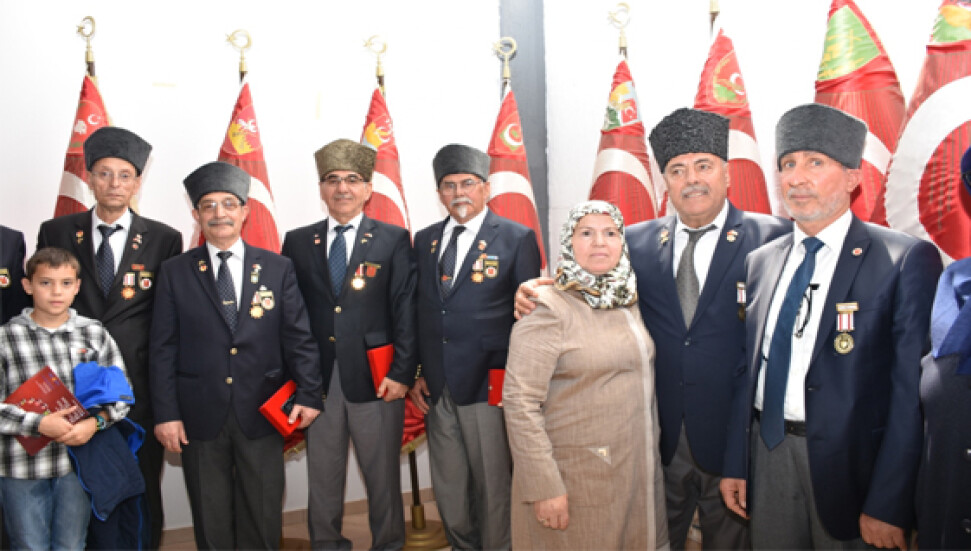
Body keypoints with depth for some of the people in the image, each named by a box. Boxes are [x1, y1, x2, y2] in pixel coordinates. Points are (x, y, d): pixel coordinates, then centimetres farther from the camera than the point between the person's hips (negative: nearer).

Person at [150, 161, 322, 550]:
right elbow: (163, 348, 2)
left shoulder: (278, 269, 3)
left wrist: (308, 394, -7)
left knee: (262, 519, 10)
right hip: (200, 416, 0)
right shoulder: (175, 273, 3)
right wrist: (166, 413, -4)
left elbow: (299, 338, 1)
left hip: (261, 414, 0)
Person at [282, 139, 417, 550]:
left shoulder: (394, 240, 2)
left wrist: (403, 373, -10)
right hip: (318, 379, 2)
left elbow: (406, 311, -3)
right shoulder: (297, 242, 9)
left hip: (375, 380, -2)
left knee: (383, 478, 9)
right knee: (321, 478, 13)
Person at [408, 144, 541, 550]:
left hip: (488, 386, -4)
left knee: (493, 485, 8)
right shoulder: (424, 240, 10)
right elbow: (419, 312, 12)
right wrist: (417, 374, 7)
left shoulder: (518, 238, -4)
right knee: (447, 487, 17)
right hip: (436, 388, 5)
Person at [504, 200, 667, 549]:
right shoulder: (549, 308, -15)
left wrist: (652, 457, 10)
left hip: (637, 470, 7)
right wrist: (543, 486, -21)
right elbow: (520, 401, -19)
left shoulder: (628, 302, 7)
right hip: (574, 477, -7)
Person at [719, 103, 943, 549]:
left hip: (850, 462, -4)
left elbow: (911, 390, -13)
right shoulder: (759, 262, 6)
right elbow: (748, 368, 9)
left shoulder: (908, 260, -9)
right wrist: (735, 465, 7)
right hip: (768, 454, 4)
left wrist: (889, 506, -14)